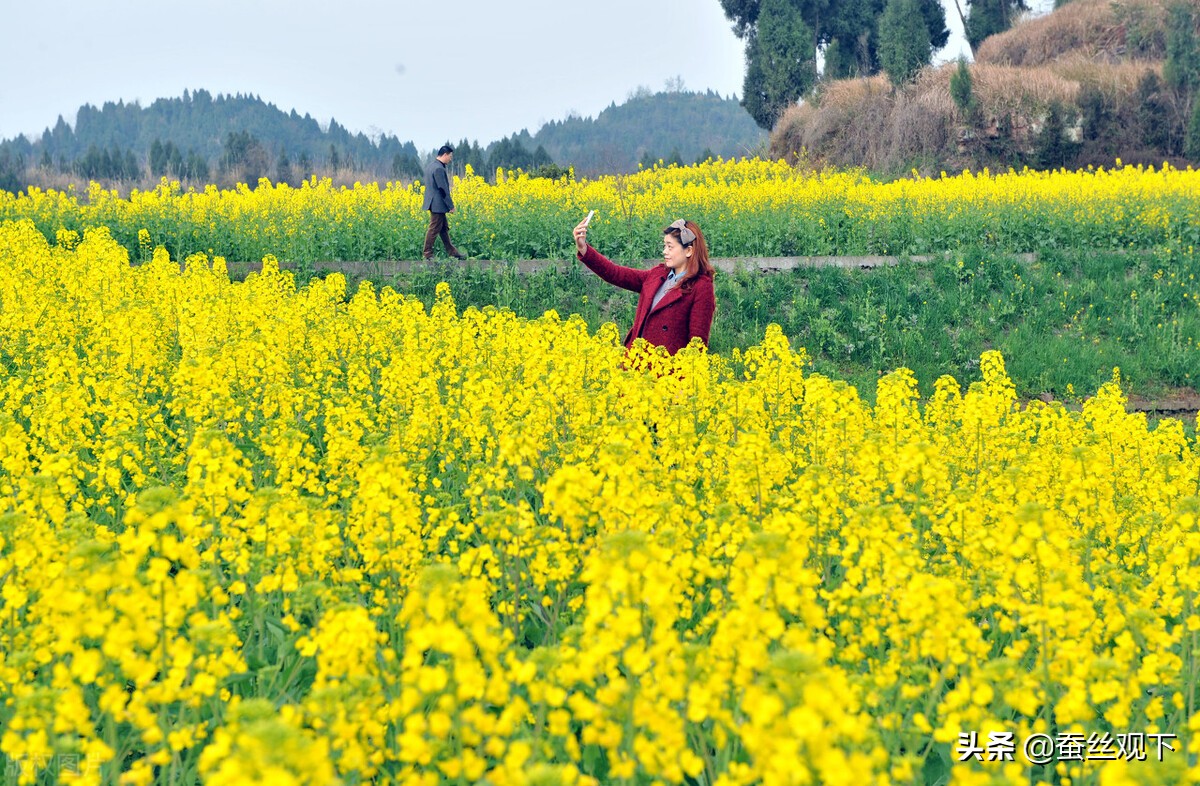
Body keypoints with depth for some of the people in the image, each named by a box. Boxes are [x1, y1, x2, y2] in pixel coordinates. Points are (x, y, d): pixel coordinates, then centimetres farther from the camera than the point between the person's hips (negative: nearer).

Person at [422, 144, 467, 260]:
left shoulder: (431, 166, 12)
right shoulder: (439, 169, -20)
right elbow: (443, 189, -21)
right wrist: (451, 206, -15)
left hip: (434, 203, 11)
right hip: (438, 204, -11)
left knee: (444, 228, 13)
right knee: (434, 229, -3)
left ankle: (452, 252, 18)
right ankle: (427, 254, 2)